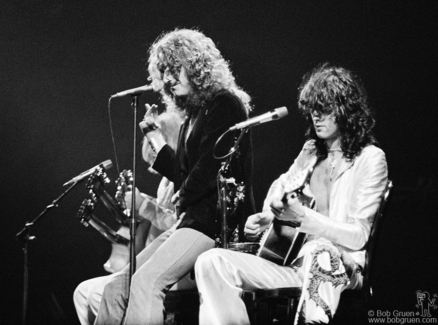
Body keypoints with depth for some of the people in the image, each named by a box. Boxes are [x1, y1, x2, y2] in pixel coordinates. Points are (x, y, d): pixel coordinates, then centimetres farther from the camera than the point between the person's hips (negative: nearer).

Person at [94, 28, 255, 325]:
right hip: (193, 219, 9)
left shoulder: (225, 103, -5)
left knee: (147, 281, -26)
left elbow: (213, 167, -15)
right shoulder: (194, 114, 21)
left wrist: (182, 199, -1)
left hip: (217, 220, -9)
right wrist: (154, 134, 20)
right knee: (118, 287, -1)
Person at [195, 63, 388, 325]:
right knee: (212, 263, -14)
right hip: (293, 259, 7)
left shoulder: (370, 159, -3)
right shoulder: (311, 151, 17)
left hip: (341, 266, -6)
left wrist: (302, 216, -19)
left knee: (319, 252, -44)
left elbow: (358, 235, -10)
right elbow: (282, 185, 34)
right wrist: (266, 217, 11)